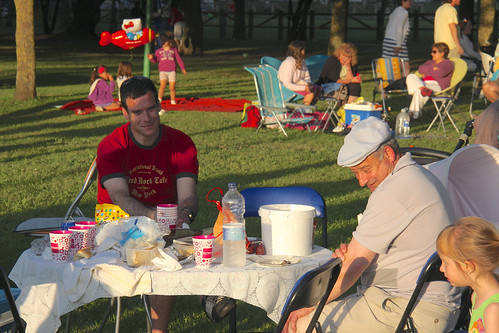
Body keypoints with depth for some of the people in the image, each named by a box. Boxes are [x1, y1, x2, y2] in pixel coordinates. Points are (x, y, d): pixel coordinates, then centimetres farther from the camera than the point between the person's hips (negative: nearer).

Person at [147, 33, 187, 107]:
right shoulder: (159, 51, 11)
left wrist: (183, 68, 7)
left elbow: (179, 59, 11)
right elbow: (156, 60, 11)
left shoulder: (174, 50, 8)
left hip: (172, 71, 0)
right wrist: (151, 58, -10)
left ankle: (173, 101, 10)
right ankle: (159, 100, -12)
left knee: (172, 87, -3)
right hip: (163, 71, 0)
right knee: (162, 86, -17)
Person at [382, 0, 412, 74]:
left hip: (387, 41, 9)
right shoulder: (404, 12, -6)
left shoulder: (394, 12, 22)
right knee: (406, 67, -5)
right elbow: (399, 29, -16)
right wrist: (398, 45, -19)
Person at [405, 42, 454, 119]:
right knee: (411, 77, -19)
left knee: (418, 91, -35)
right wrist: (433, 68, -3)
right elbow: (420, 69, 9)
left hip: (438, 86, -8)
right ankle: (423, 89, -42)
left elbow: (440, 73, -16)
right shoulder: (430, 62, 29)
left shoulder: (448, 63, 6)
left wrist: (426, 74, -2)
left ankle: (416, 112, -32)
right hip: (424, 83, 8)